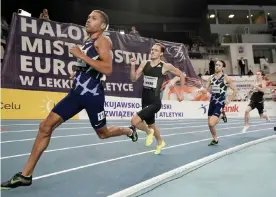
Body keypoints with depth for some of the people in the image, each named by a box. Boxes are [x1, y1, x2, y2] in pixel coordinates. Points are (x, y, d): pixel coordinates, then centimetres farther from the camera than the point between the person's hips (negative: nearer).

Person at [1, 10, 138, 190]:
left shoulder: (103, 41, -8)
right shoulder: (87, 42, 17)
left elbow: (108, 69, -24)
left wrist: (82, 55, -23)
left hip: (93, 95, -7)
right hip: (77, 92, 7)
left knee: (103, 133, 11)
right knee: (46, 126, -3)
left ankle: (130, 131, 43)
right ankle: (25, 175, 5)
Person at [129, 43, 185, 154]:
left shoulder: (166, 66, -8)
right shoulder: (144, 64, 4)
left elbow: (181, 75, 4)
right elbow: (134, 79, 1)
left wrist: (181, 93, 5)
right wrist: (132, 65, -14)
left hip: (155, 102, -6)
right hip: (145, 101, 6)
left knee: (134, 121, -21)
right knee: (151, 124, 23)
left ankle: (149, 132, 11)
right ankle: (160, 143, 51)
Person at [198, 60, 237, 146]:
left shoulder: (226, 78, -4)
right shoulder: (211, 77, 8)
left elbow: (235, 90, 0)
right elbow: (205, 90, 5)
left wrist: (229, 100, -5)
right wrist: (202, 89, -17)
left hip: (220, 102, -5)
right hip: (212, 102, 5)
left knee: (212, 123, -19)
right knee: (210, 124, 9)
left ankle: (221, 118, 12)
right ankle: (215, 140, 29)